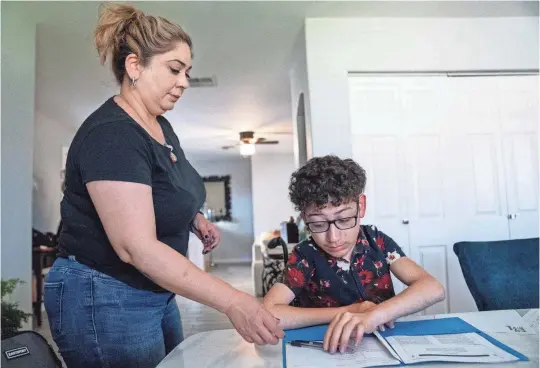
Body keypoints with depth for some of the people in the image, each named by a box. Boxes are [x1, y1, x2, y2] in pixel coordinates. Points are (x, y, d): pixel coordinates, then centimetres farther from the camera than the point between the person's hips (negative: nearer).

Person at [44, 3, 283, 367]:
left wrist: (195, 218, -1)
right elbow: (137, 247, -31)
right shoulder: (111, 135, -23)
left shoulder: (161, 126, 5)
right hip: (105, 301, -8)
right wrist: (233, 302, -33)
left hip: (156, 294, 9)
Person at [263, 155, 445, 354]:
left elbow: (434, 288, -16)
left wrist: (373, 316, -32)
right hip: (329, 353, -2)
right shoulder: (305, 256, -12)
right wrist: (350, 311, -21)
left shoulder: (377, 241, -6)